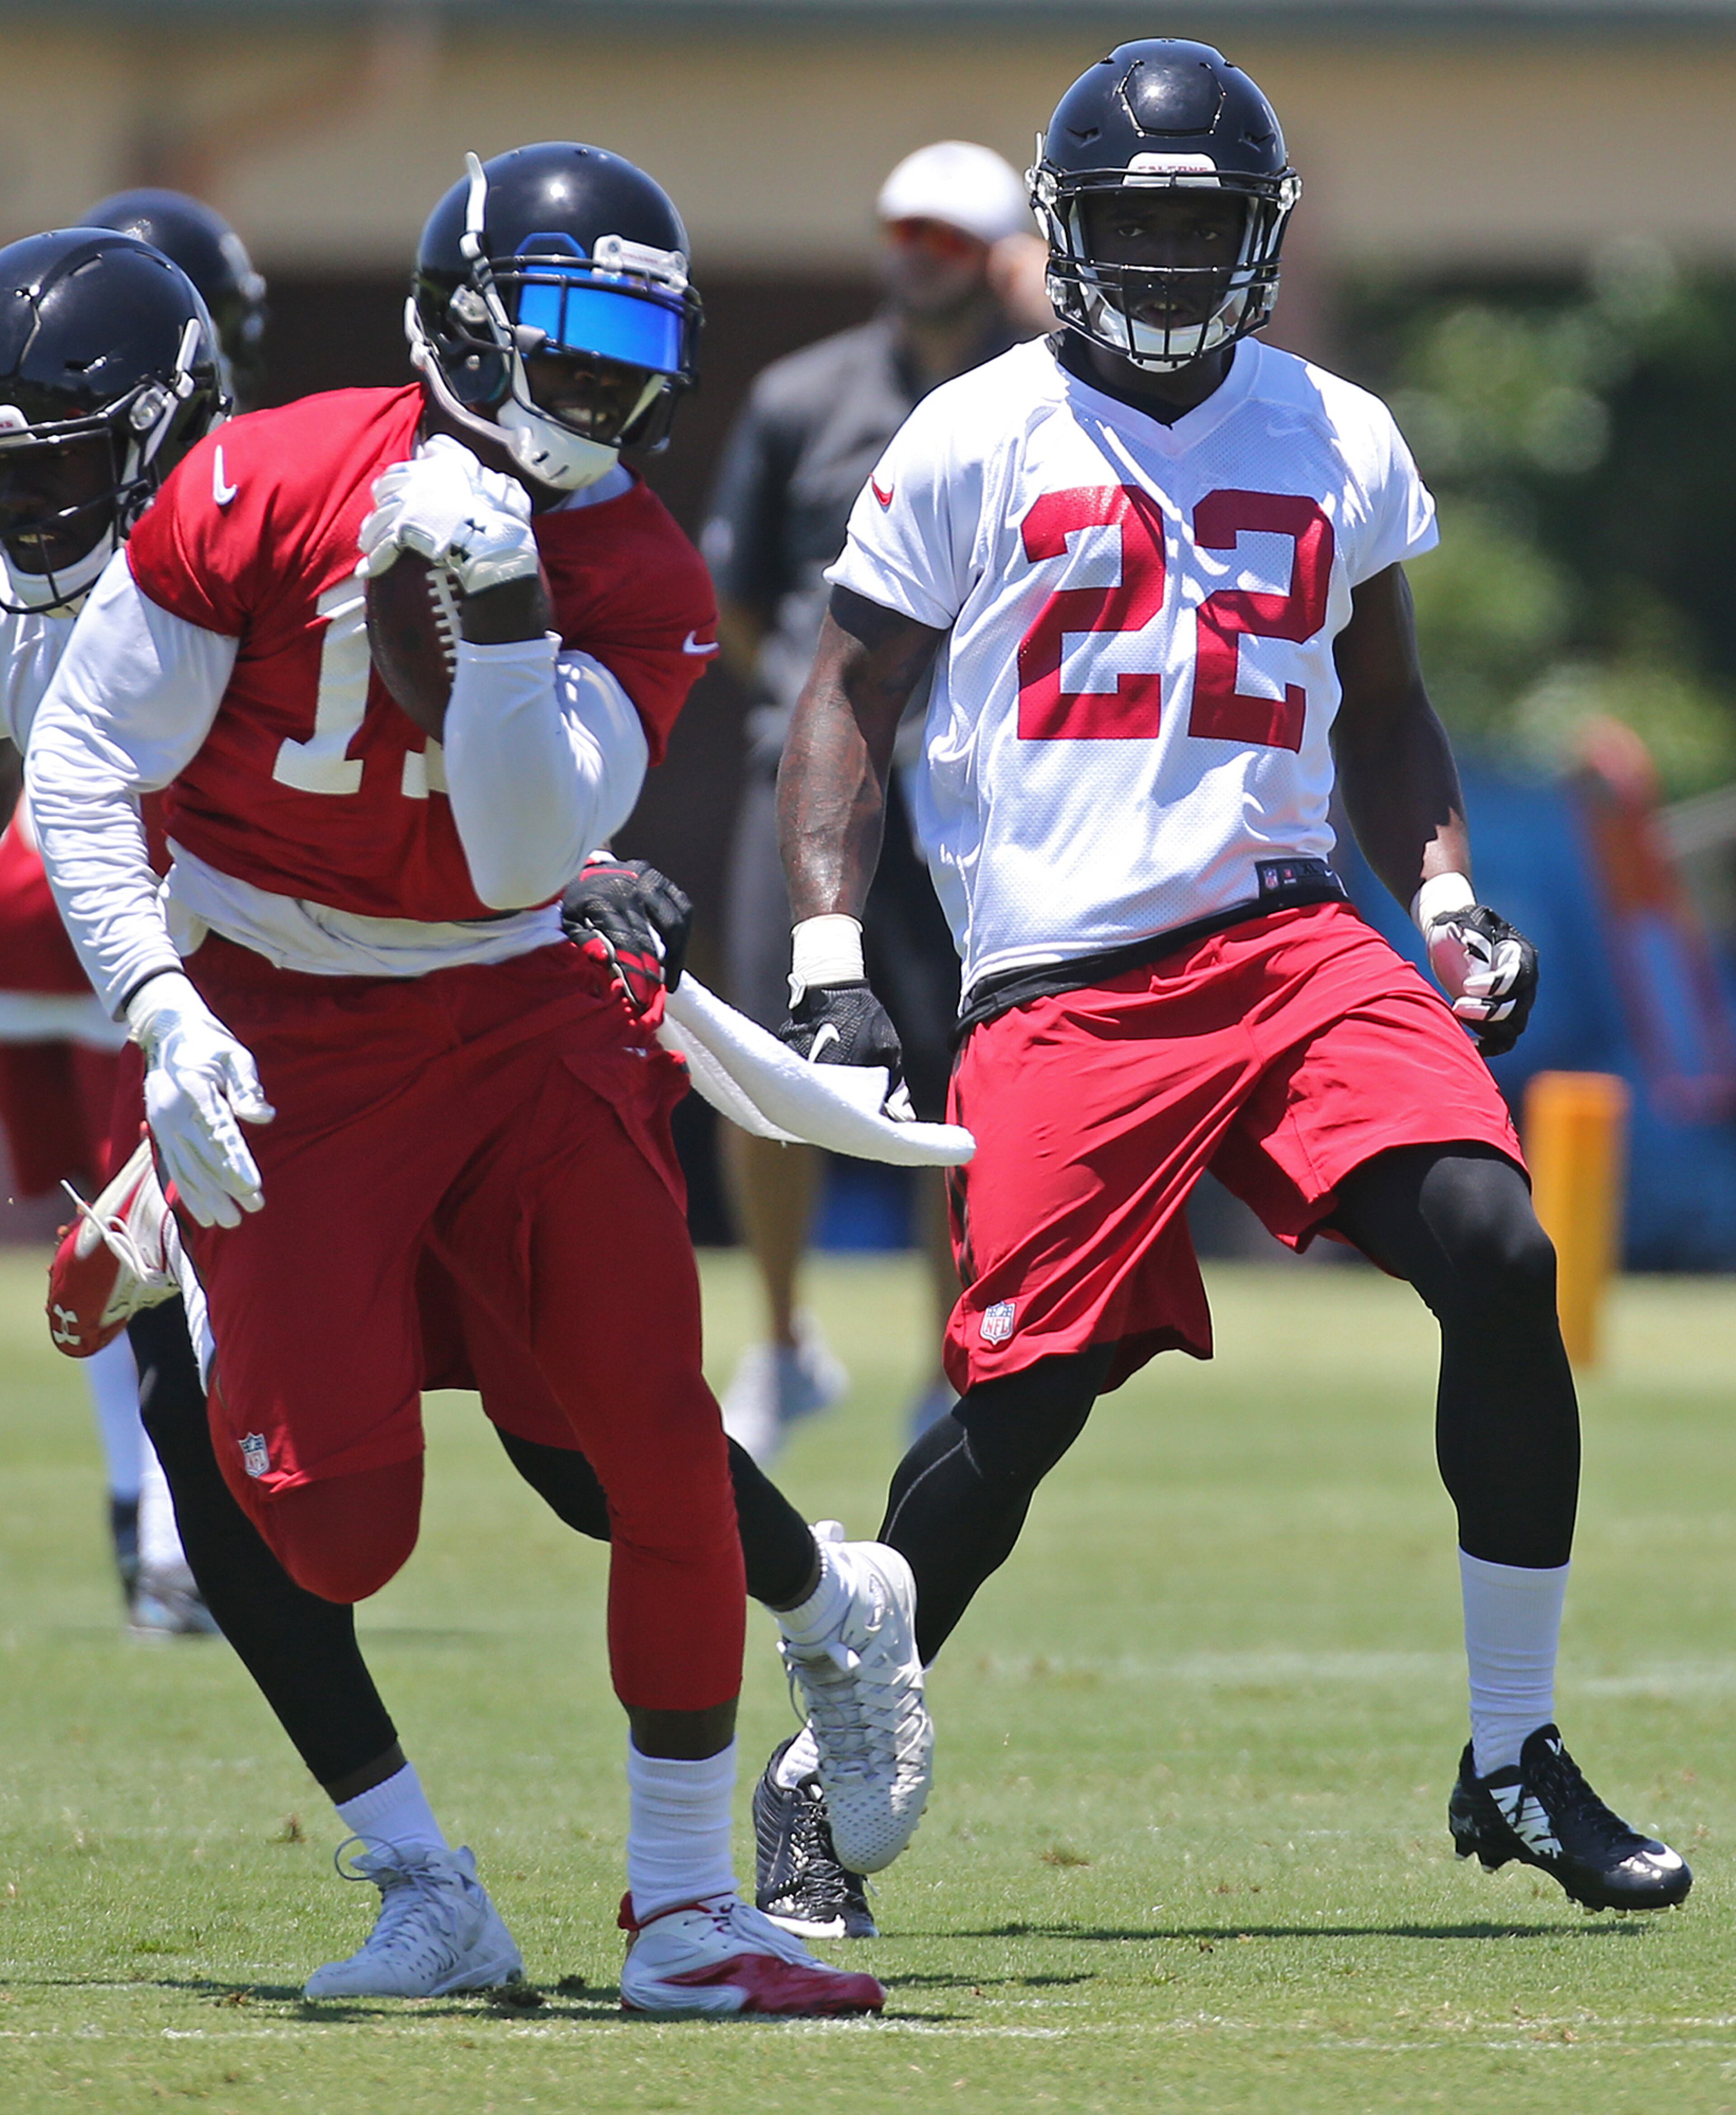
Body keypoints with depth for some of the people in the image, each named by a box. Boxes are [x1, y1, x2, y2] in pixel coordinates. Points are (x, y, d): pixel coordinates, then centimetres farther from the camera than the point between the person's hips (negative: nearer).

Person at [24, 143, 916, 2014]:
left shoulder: (636, 580, -6)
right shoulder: (263, 492, -14)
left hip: (518, 1011, 3)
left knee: (663, 1452, -7)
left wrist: (497, 601, -26)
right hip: (271, 1017, -3)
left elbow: (523, 857, -17)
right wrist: (163, 1014, -17)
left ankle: (684, 1912, 4)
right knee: (338, 1523, -11)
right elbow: (81, 764, -8)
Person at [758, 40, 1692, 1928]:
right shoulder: (977, 443, 3)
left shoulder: (1340, 446, 14)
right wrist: (829, 961, -4)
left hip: (1288, 941, 3)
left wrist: (1448, 897, 8)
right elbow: (850, 706, 6)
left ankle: (1515, 1760, -5)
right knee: (1023, 1399, -9)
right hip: (1058, 989, -3)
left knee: (1499, 1261, -17)